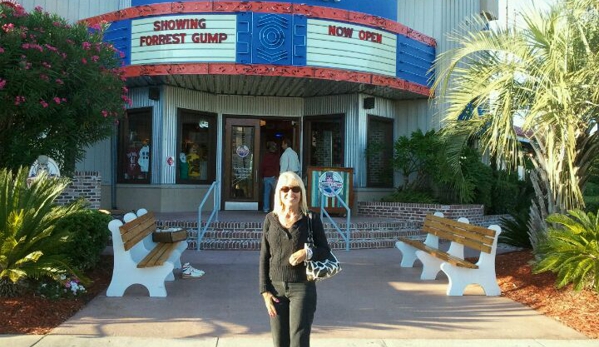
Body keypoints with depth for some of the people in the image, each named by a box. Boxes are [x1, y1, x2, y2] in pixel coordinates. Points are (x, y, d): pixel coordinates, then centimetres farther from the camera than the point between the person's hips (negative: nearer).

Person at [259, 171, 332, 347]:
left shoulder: (311, 219, -4)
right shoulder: (270, 219, 3)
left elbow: (325, 250, 1)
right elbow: (264, 257, 5)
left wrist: (308, 253, -20)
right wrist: (265, 290, -1)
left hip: (303, 287, -3)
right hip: (276, 288, 3)